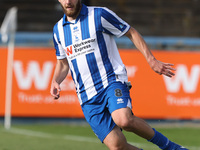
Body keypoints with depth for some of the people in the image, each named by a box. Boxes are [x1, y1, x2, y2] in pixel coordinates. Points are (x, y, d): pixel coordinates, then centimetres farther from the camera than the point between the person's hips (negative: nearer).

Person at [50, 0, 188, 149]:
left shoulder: (99, 15, -2)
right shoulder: (58, 29, 11)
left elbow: (131, 33, 6)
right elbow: (63, 63, 24)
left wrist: (151, 60, -2)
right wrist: (55, 81, 4)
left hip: (112, 81, -3)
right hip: (88, 97, 3)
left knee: (124, 120, -34)